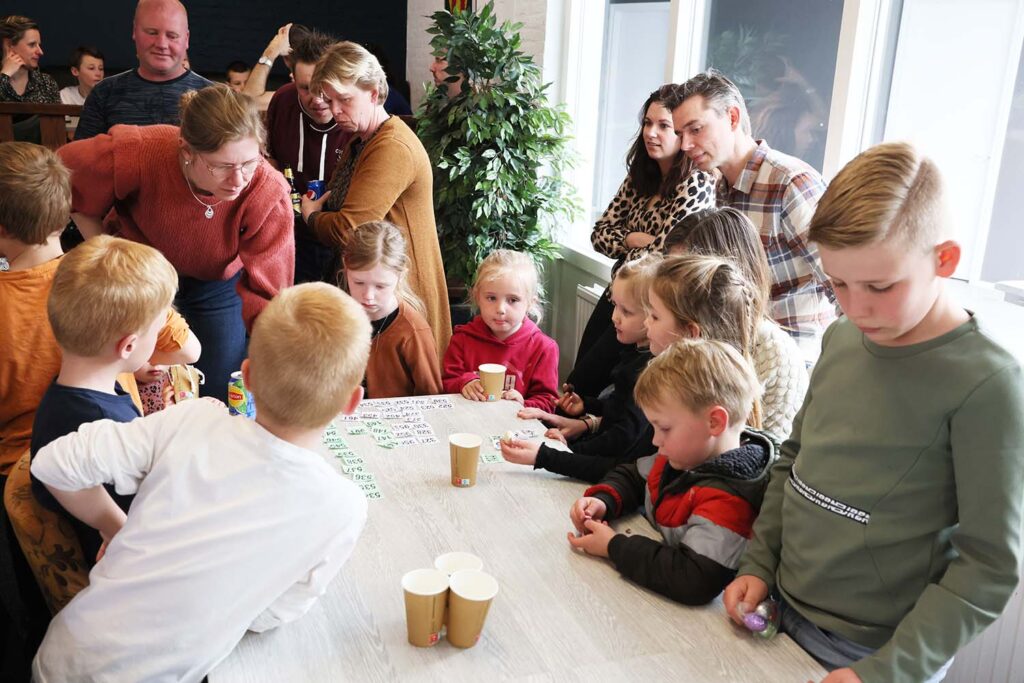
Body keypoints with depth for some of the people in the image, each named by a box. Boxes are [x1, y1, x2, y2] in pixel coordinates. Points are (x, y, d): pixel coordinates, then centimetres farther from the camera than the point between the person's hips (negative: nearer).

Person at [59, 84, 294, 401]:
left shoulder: (269, 195, -34)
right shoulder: (137, 153, -32)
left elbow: (267, 295, -31)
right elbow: (63, 177, -10)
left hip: (217, 283, 0)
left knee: (222, 396, 5)